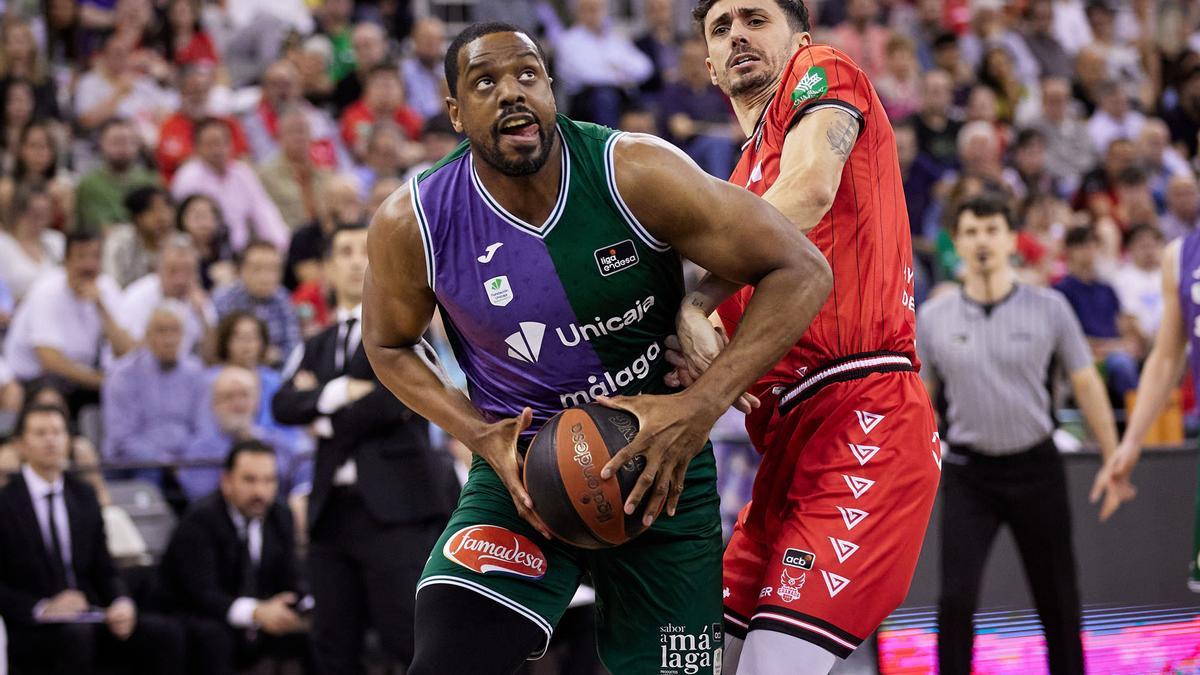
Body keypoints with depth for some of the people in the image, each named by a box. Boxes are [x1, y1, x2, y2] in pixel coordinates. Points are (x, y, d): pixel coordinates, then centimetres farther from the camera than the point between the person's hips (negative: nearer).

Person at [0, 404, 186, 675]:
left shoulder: (84, 497, 15)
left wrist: (122, 603, -6)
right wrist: (42, 609, -19)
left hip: (87, 617, 5)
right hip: (30, 630, -5)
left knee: (167, 632, -20)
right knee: (76, 634, -39)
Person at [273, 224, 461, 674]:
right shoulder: (315, 347, 20)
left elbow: (396, 399, -13)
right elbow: (284, 405, 3)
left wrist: (324, 416, -1)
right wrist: (340, 392, -12)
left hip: (396, 506, -6)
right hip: (333, 512, 6)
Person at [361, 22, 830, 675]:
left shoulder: (635, 174, -18)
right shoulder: (411, 223, -13)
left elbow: (800, 272, -15)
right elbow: (389, 345, 8)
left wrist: (701, 407, -26)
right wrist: (480, 436, -10)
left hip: (661, 468, 0)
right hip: (522, 470, 0)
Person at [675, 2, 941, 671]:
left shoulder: (824, 73, 3)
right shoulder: (742, 184, 26)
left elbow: (812, 188, -18)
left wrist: (695, 305, -21)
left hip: (864, 421, -9)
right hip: (792, 439, 9)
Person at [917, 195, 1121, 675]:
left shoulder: (1049, 308, -2)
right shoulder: (933, 317, 1)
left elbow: (1087, 386, 2)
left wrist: (1115, 460, -1)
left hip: (1035, 467, 0)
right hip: (967, 473, 0)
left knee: (1057, 601, 5)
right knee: (956, 598, -11)